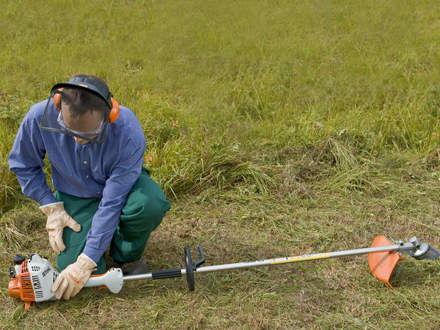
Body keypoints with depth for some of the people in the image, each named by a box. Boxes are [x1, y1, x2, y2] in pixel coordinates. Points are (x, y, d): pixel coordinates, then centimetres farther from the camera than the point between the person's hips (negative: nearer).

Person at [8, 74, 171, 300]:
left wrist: (86, 262, -30)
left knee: (151, 203, -38)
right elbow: (23, 165, -6)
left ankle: (127, 255, -4)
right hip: (75, 196, 2)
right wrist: (52, 208, -13)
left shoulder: (129, 133, -36)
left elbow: (112, 203, -32)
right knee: (71, 268, -15)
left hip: (122, 184, -2)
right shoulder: (39, 117, -28)